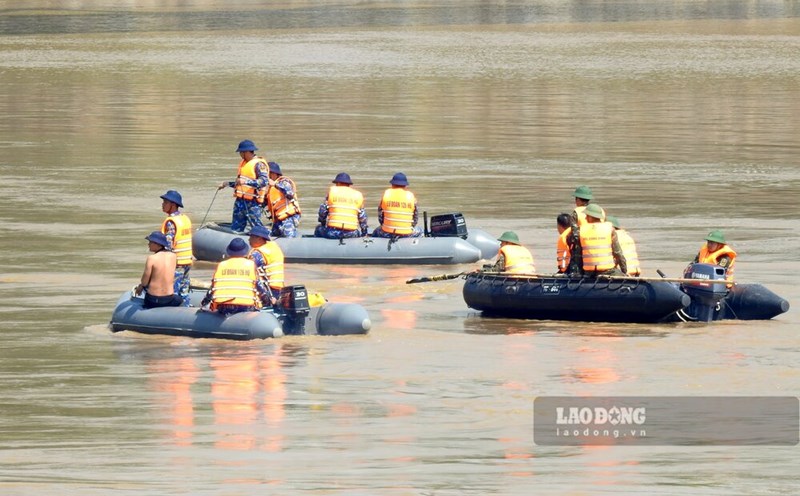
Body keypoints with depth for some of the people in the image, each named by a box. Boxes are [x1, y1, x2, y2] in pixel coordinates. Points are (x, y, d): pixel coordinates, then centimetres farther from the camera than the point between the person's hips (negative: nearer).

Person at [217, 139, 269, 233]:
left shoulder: (259, 164, -10)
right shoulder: (243, 163, 18)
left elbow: (264, 181, -24)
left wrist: (246, 181, -32)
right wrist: (227, 184, 20)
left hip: (252, 202, -9)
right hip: (240, 201, 9)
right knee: (235, 229, 8)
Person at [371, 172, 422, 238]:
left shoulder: (386, 194, 0)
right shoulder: (411, 196, 0)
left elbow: (380, 214, 8)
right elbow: (415, 217, 8)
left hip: (387, 233, 0)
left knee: (376, 233, 33)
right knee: (419, 232, 33)